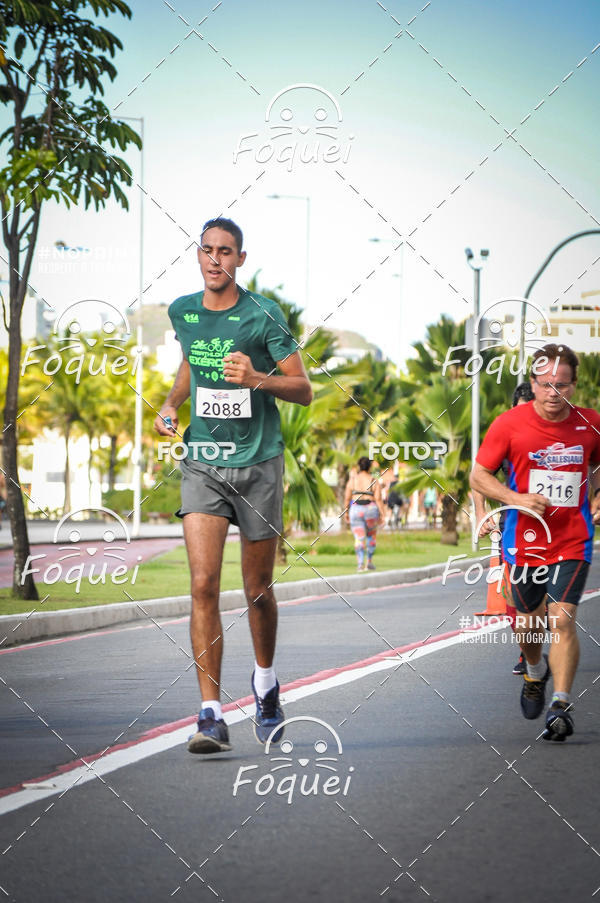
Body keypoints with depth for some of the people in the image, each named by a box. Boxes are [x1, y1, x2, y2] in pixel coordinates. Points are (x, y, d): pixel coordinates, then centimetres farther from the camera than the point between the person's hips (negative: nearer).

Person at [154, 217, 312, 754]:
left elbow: (304, 391, -8)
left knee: (257, 590, 8)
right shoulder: (182, 312, 5)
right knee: (204, 584, -13)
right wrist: (171, 404, 10)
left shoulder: (263, 316, -9)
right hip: (202, 464, 2)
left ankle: (266, 684, 37)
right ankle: (212, 716, -14)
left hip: (258, 464, -2)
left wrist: (256, 378, -25)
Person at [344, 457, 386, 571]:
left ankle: (360, 563, -20)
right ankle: (369, 562, 20)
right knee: (371, 536, 21)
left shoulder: (352, 480, 0)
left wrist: (346, 512, 12)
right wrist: (383, 515, -4)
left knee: (359, 538, -3)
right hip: (371, 510, 0)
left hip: (355, 510, 0)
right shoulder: (374, 482, -2)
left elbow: (347, 498, 0)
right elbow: (378, 499, -8)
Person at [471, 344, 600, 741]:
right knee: (527, 622, 12)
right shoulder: (510, 424, -8)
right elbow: (479, 475, -2)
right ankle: (536, 672, 45)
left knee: (562, 618, -16)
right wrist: (516, 498, -18)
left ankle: (561, 705, -13)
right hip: (525, 540, 1)